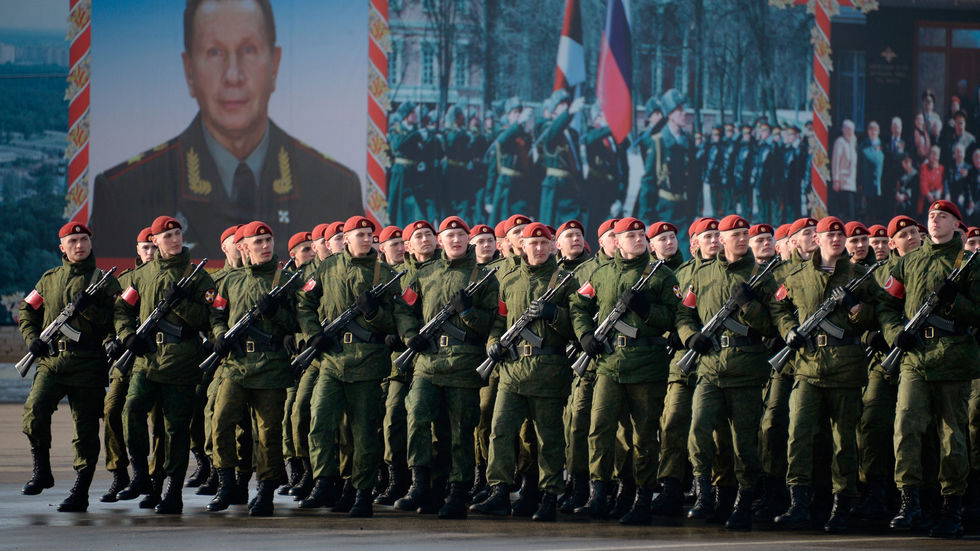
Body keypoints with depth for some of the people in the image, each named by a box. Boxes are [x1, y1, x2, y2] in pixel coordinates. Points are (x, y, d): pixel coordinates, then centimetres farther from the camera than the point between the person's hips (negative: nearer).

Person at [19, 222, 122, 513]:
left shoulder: (104, 280, 7)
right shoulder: (49, 279, 17)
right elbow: (26, 313, 23)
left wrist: (89, 309, -16)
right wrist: (32, 339, 4)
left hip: (88, 365, -2)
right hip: (51, 361, 2)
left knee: (86, 429, -2)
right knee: (35, 407, -22)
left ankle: (80, 492, 6)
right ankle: (41, 470, -7)